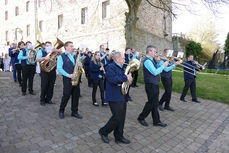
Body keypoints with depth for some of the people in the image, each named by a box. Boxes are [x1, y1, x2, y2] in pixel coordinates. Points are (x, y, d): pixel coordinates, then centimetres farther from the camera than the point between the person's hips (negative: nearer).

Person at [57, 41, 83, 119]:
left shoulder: (75, 56, 17)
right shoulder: (61, 56, -2)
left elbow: (78, 65, 22)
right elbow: (59, 69, -10)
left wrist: (80, 65, -3)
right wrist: (68, 75, -20)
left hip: (75, 78, 6)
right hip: (67, 79, -5)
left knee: (76, 95, 7)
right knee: (66, 96, 1)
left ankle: (74, 112, 20)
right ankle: (61, 111, 23)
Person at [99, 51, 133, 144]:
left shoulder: (120, 68, 17)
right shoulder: (110, 67, -13)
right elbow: (113, 79, -29)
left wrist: (129, 78, 6)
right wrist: (125, 77, -22)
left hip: (122, 97, 9)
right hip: (114, 98, -9)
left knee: (121, 118, 13)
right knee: (117, 118, -4)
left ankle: (119, 137, 28)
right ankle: (103, 132, 19)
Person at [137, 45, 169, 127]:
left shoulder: (152, 60, 14)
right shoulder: (147, 61, -16)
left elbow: (156, 69, 19)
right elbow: (155, 72, -24)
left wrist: (157, 61, 5)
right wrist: (163, 66, -15)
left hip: (155, 84, 9)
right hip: (151, 85, -9)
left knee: (155, 103, 13)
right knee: (151, 103, 1)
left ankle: (156, 121, 24)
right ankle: (141, 118, 19)